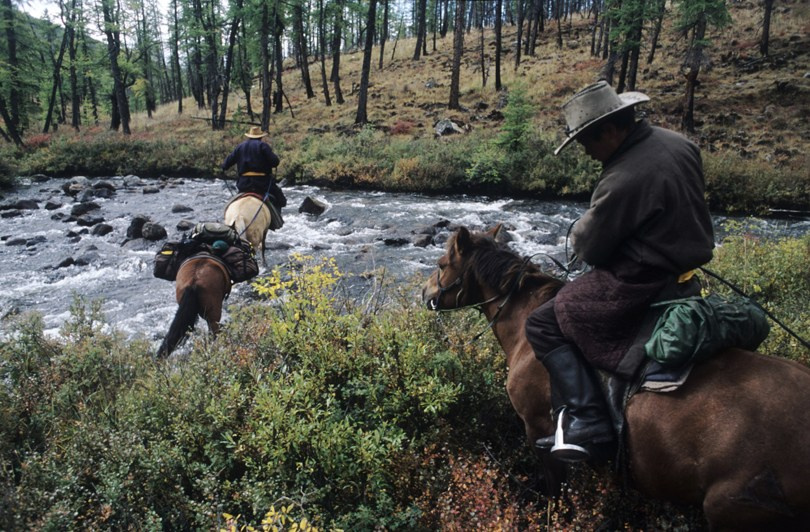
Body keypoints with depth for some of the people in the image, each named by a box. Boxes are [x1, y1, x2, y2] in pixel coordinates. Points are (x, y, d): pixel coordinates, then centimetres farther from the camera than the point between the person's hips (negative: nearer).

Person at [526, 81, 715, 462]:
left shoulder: (623, 182, -28)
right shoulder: (679, 143, 1)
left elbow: (587, 247, -17)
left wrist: (579, 232, 6)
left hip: (640, 284, -10)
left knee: (543, 324, -3)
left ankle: (586, 422, -8)